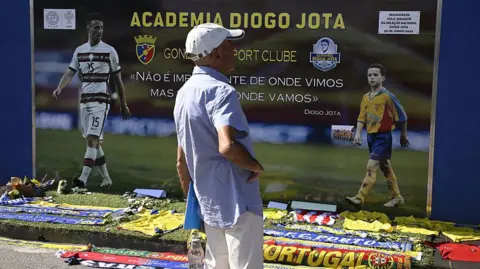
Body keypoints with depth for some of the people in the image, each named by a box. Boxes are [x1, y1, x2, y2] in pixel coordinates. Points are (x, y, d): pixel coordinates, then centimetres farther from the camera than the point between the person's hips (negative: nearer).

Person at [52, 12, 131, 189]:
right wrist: (59, 88, -17)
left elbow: (117, 79, 3)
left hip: (100, 101, -5)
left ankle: (83, 179, -19)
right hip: (84, 100, 5)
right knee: (94, 141, 10)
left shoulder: (109, 51, -2)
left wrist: (123, 105, 6)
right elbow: (70, 73, 4)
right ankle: (106, 178, 20)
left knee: (92, 139, -15)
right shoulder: (79, 51, 10)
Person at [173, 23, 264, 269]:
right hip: (237, 203, -9)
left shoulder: (184, 93, 11)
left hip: (209, 203, 9)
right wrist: (257, 167, -16)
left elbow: (181, 161, 17)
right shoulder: (220, 91, -18)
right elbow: (228, 146, -35)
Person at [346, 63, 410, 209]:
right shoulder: (366, 97, 7)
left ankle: (359, 198, -15)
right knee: (385, 168, 16)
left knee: (371, 167, -13)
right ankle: (397, 197, 28)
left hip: (383, 137, -7)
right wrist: (358, 134, -9)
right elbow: (361, 117, 6)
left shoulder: (388, 97, -12)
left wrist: (403, 136, 3)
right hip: (371, 136, 7)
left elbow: (401, 116, -5)